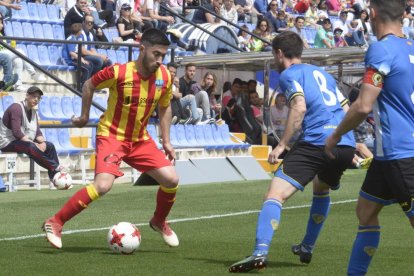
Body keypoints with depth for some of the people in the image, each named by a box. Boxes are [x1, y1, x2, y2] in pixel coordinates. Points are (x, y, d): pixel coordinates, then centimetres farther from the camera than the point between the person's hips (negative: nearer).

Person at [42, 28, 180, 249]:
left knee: (171, 179, -6)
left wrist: (166, 142, 8)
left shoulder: (164, 77, -6)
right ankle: (55, 223, -14)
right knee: (103, 185, -26)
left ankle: (159, 222, 23)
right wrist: (84, 117, 5)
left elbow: (164, 108, 12)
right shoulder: (118, 72, -21)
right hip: (112, 135, -5)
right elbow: (89, 85, -2)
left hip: (140, 139, 5)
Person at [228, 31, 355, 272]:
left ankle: (261, 253, -31)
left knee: (275, 195, -13)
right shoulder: (322, 73, 27)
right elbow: (346, 110, 25)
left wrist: (282, 144, -10)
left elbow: (300, 108, -11)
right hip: (346, 144, 8)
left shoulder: (289, 74, 6)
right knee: (321, 189, 35)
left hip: (317, 142, -8)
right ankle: (307, 249, 37)